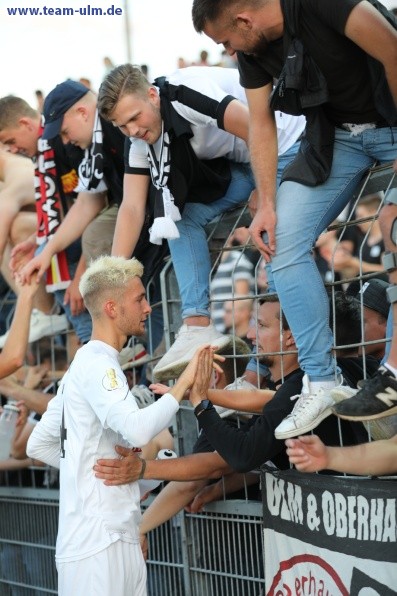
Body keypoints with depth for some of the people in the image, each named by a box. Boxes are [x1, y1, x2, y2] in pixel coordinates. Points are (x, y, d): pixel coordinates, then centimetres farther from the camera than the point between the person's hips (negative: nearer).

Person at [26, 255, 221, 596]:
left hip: (118, 535, 10)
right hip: (98, 540, -10)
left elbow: (38, 445, 23)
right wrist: (183, 384, -17)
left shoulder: (86, 364, 19)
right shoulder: (98, 365, -11)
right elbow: (138, 430, -28)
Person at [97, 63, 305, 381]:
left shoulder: (186, 95, -29)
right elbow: (132, 207, -7)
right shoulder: (140, 138, -4)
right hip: (242, 162, 8)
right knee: (181, 214, -7)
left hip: (286, 144, -8)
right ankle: (197, 326, -12)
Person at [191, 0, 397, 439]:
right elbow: (260, 122, 1)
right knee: (281, 244, -5)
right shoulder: (252, 50, -4)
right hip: (338, 134, 7)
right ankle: (322, 381, -2)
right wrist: (266, 202, -7)